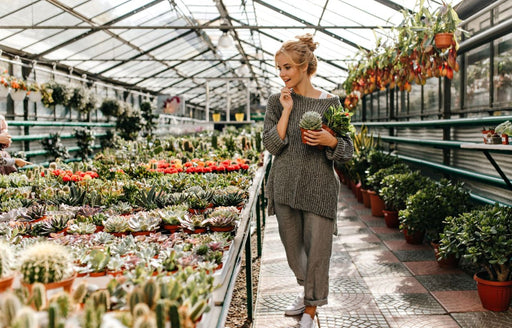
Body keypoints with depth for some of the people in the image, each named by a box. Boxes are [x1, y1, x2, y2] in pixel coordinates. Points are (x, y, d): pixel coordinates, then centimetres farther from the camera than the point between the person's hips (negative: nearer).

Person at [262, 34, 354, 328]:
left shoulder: (330, 102, -1)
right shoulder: (277, 102, 4)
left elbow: (348, 150, 2)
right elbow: (271, 145, -6)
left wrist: (331, 141, -19)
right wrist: (287, 111, -11)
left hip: (319, 189, -2)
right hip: (285, 187, 3)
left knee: (317, 249, 3)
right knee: (293, 247, 15)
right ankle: (308, 293, 42)